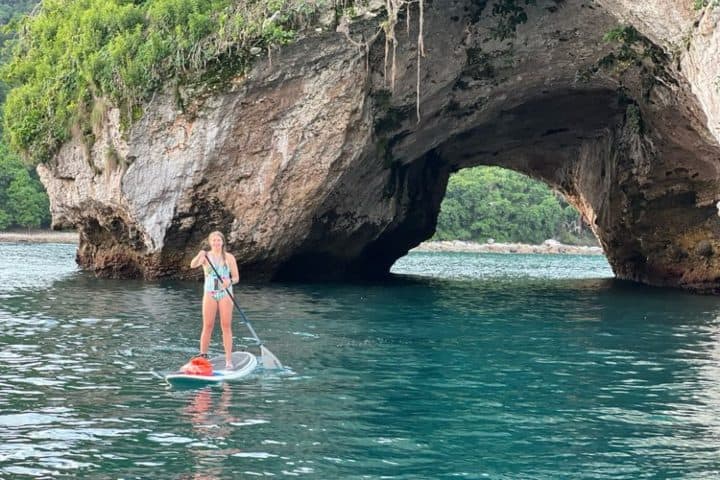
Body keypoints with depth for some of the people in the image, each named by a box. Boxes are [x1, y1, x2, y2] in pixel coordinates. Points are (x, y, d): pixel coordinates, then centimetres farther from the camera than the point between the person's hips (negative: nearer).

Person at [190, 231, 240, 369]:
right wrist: (199, 256, -37)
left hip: (225, 293, 0)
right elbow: (193, 265, -17)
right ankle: (202, 356, 7)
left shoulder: (229, 257, 5)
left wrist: (230, 281, -20)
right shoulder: (205, 256, 3)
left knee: (226, 326, -3)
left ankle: (229, 360, -3)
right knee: (207, 326, -1)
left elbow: (236, 277, 3)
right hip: (210, 293, 0)